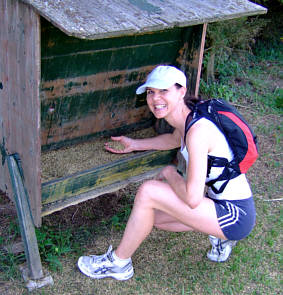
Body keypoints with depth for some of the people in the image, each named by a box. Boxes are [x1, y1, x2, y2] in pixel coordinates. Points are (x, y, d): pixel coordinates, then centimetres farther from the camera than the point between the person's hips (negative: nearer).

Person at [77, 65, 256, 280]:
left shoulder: (198, 130, -26)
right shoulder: (186, 118, 1)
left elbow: (192, 198, -29)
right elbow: (175, 140, 28)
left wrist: (170, 173, -11)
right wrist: (134, 145, 26)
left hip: (237, 216, -9)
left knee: (148, 191, -20)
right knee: (152, 216, 17)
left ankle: (118, 263, 0)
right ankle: (219, 234, 20)